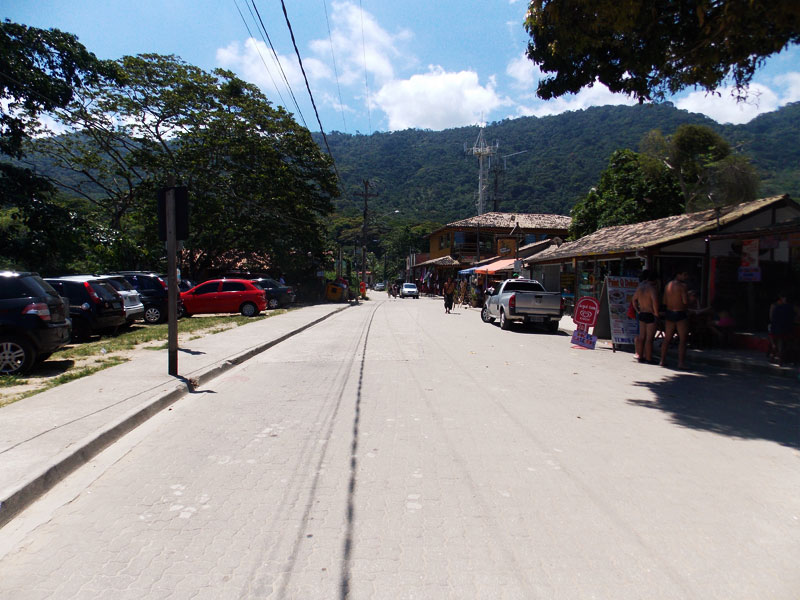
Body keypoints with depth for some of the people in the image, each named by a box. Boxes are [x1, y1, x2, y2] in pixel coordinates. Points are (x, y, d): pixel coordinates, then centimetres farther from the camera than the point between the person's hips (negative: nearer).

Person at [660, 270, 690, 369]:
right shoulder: (682, 285, -13)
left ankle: (663, 360, 15)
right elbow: (685, 301, -19)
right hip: (680, 314, -7)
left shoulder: (668, 285, 9)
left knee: (667, 339, 13)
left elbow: (664, 302, 11)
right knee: (682, 340, 0)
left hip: (669, 313, 7)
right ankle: (681, 362, -2)